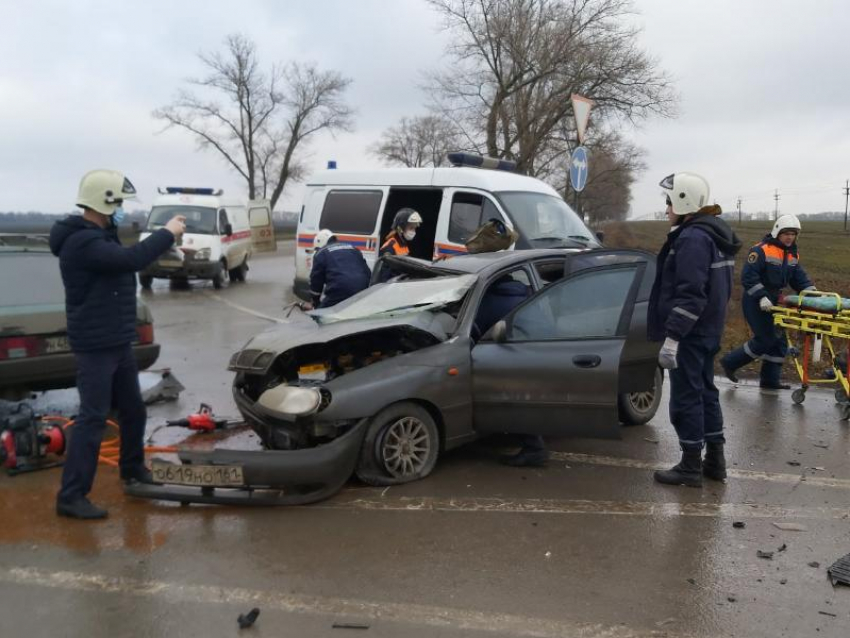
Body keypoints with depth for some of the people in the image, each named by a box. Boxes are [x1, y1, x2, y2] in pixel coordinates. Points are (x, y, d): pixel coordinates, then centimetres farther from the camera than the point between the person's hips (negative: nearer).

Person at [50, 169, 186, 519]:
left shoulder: (99, 236, 14)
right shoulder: (82, 242, -22)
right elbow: (131, 259, -31)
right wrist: (168, 233, -20)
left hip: (118, 344, 10)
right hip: (95, 348, -10)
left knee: (133, 410, 19)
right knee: (93, 418, -7)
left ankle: (132, 468, 38)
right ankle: (71, 496, 1)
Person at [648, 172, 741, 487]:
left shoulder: (692, 238, -18)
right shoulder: (711, 233, 15)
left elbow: (690, 295, -25)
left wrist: (672, 337, -26)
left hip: (691, 334, -10)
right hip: (707, 330, 10)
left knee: (686, 397, -2)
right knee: (705, 391, 17)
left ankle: (691, 466, 7)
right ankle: (714, 459, 25)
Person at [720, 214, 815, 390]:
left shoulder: (793, 254, 10)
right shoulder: (761, 250, -16)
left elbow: (800, 278, 11)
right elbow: (748, 276, -22)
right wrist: (762, 297, -28)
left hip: (772, 302, 9)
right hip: (755, 303, -8)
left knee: (778, 340, 7)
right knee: (765, 339, -9)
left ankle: (770, 379, 16)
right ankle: (730, 362, 6)